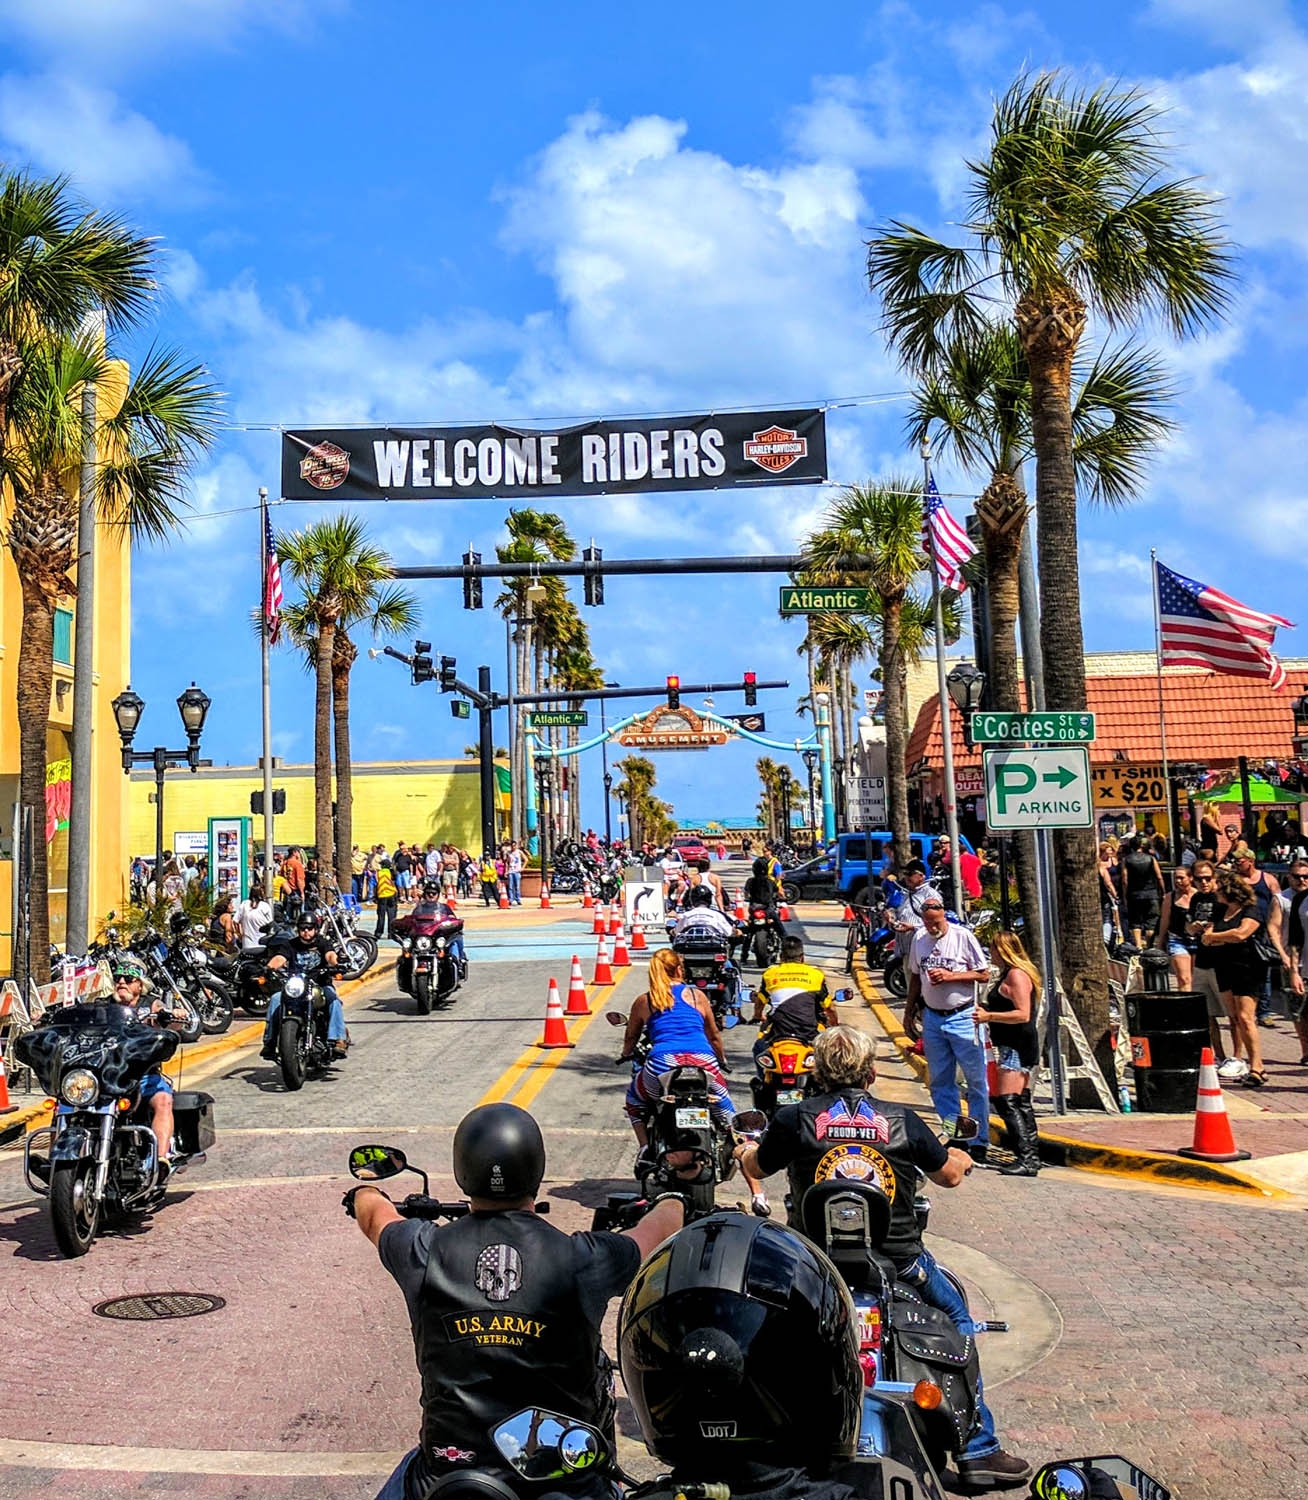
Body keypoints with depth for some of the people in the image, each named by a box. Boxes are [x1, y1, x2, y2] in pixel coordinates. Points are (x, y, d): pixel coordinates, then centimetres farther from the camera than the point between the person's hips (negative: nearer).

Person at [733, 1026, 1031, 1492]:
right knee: (955, 1316, 24)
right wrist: (961, 1157, 35)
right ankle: (978, 1453, 23)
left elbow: (756, 1166, 12)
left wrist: (745, 1150, 37)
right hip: (899, 1259, 0)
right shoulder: (902, 1120, -3)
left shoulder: (793, 1118, -5)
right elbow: (950, 1174, 10)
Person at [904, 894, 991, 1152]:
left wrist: (949, 976, -17)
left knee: (976, 1080, -2)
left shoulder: (963, 936, -9)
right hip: (932, 1018, 5)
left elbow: (984, 975, -8)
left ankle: (979, 1140, 5)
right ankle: (952, 1133, 19)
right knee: (939, 1082, 9)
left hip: (963, 1017, -5)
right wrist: (909, 1010, 18)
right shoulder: (919, 939, 6)